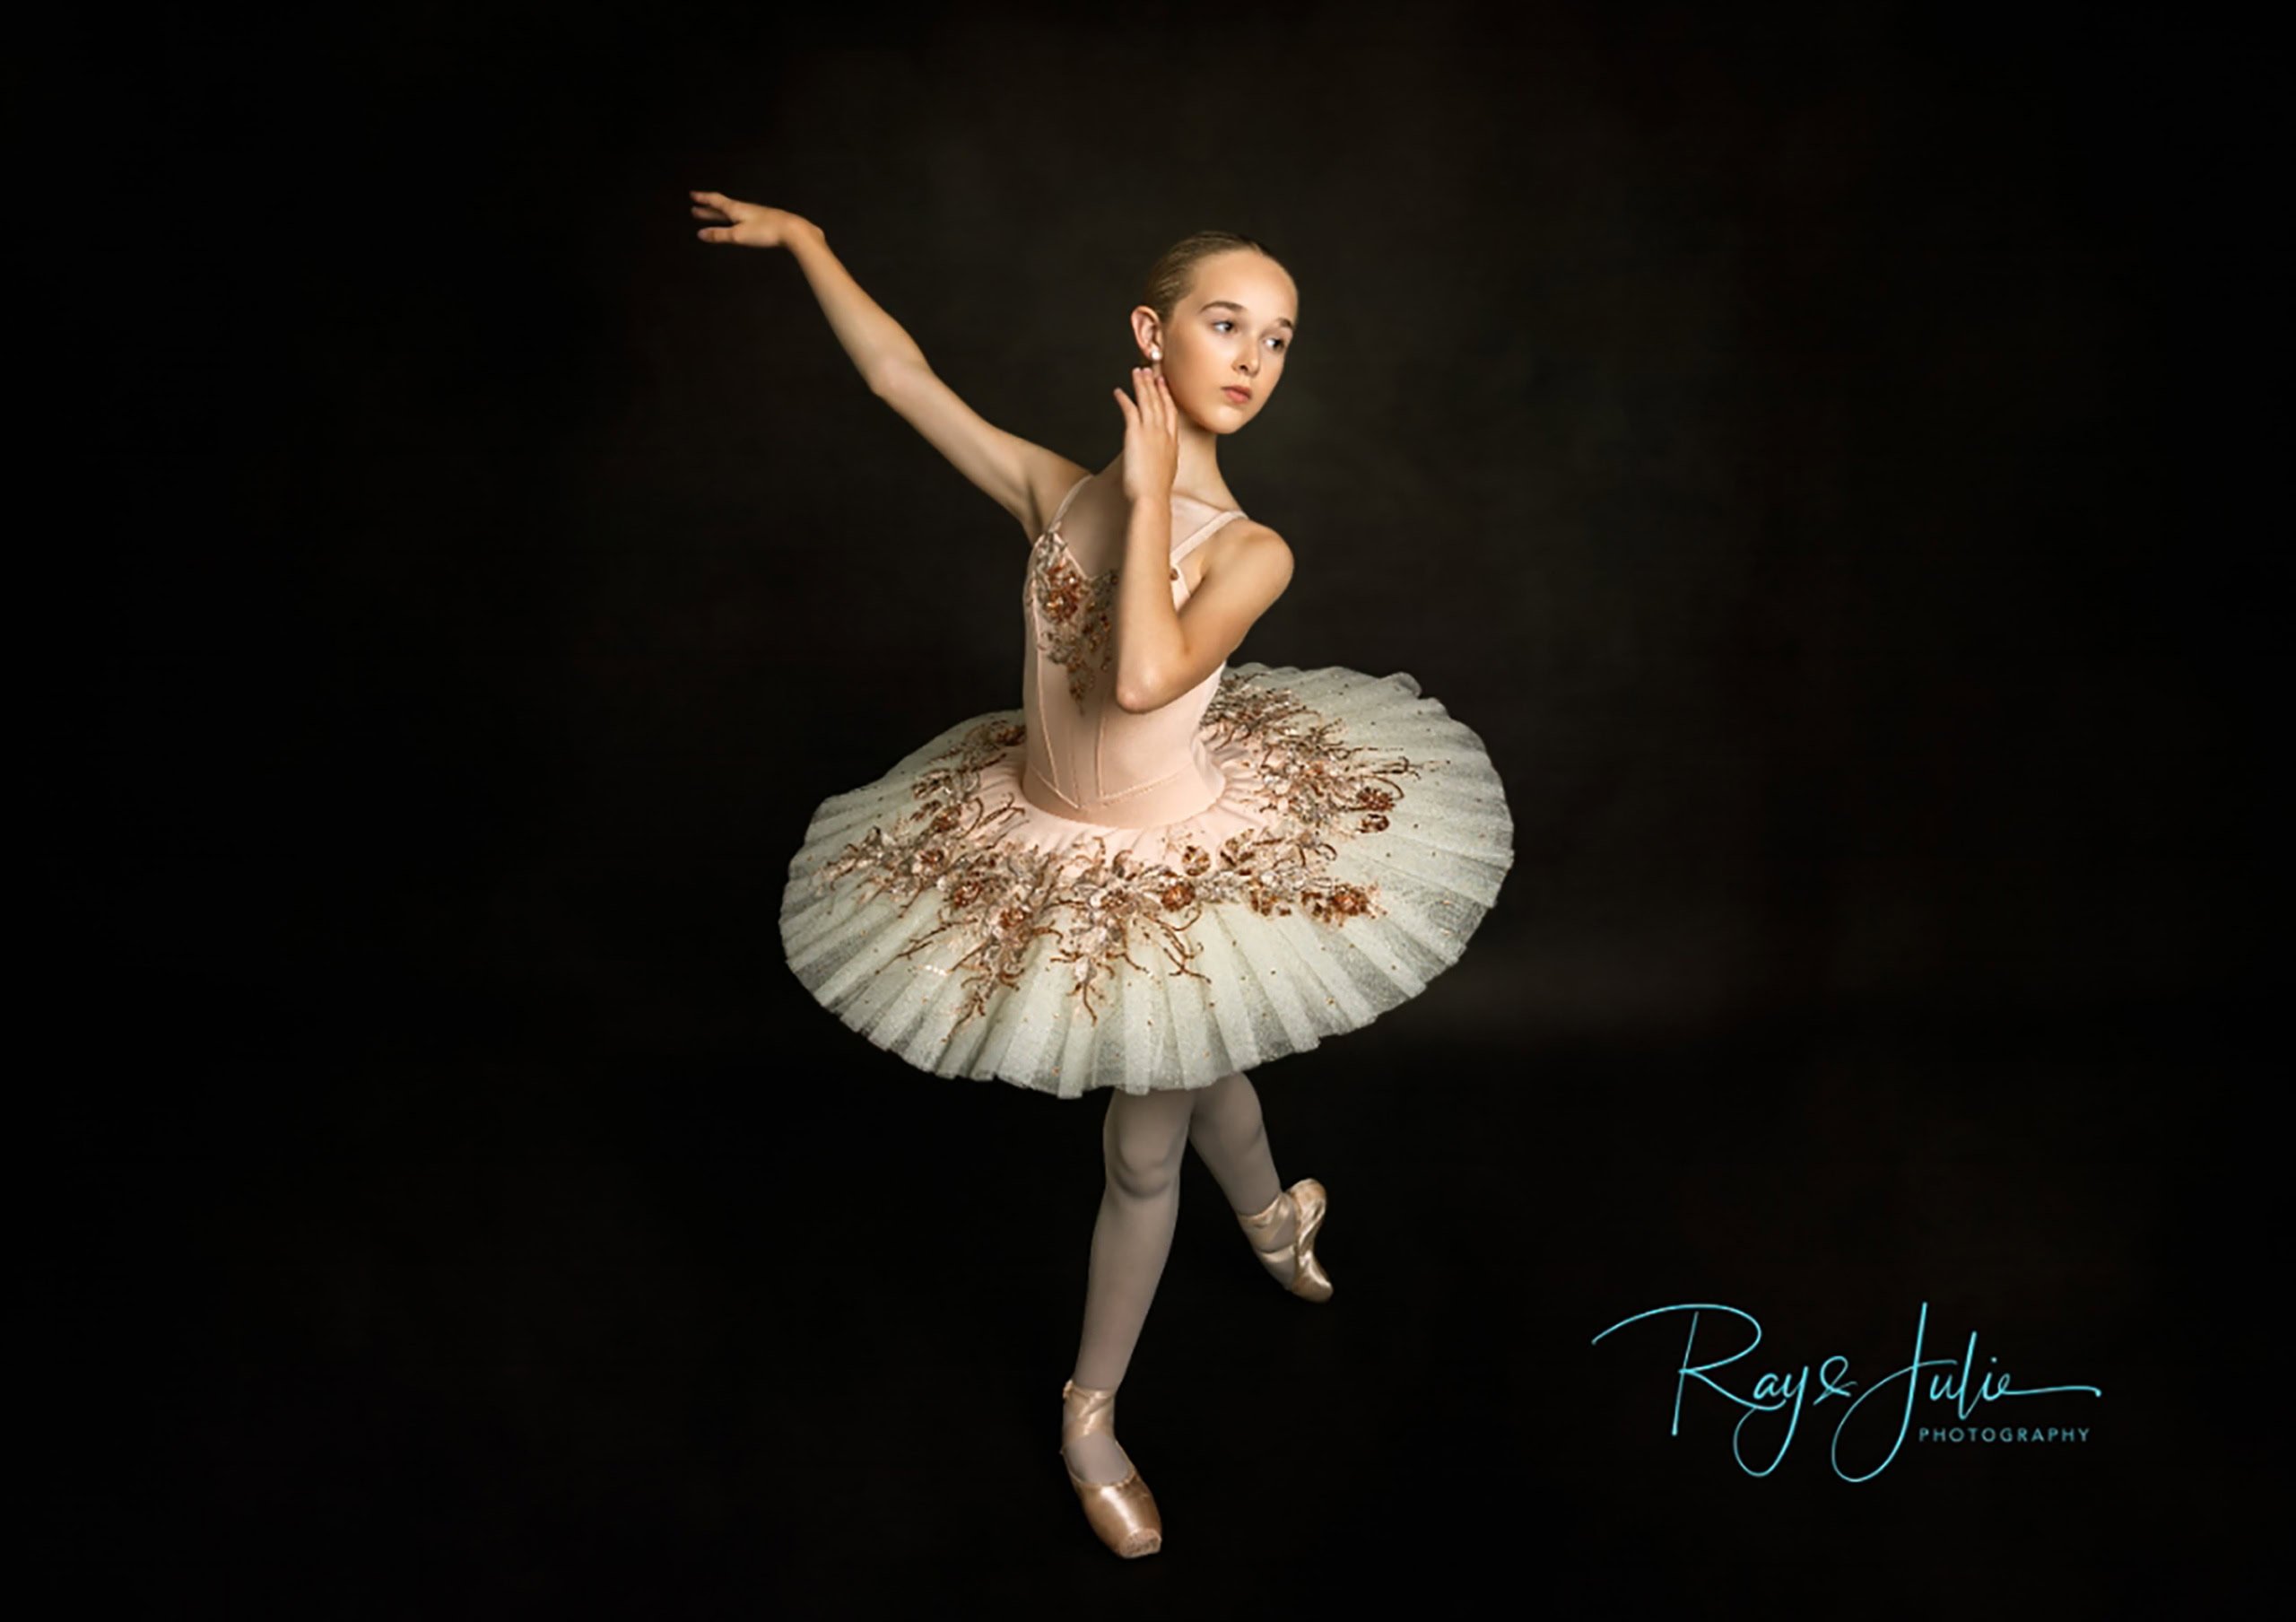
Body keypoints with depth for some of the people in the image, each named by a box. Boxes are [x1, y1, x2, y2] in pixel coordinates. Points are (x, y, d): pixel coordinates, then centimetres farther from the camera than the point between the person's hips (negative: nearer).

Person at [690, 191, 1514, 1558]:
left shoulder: (1251, 551, -20)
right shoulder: (1059, 492, -10)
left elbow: (1144, 676, -38)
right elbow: (902, 376, -3)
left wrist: (1152, 495, -30)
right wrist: (805, 240, 1)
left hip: (1175, 872, -3)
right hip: (1042, 860, 3)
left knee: (1146, 1148, 11)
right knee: (1194, 1070, 27)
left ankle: (1094, 1411, 34)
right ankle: (1275, 1214, 60)